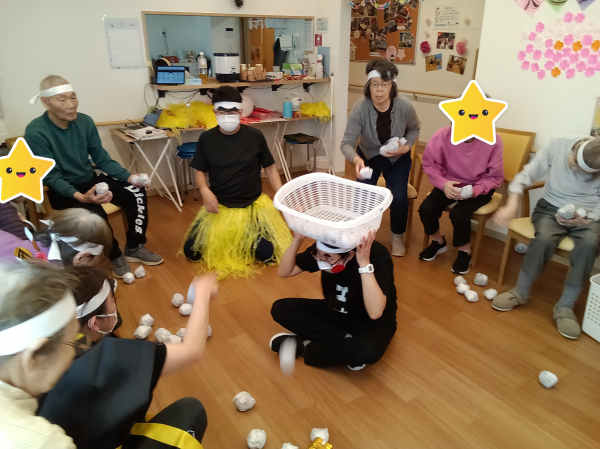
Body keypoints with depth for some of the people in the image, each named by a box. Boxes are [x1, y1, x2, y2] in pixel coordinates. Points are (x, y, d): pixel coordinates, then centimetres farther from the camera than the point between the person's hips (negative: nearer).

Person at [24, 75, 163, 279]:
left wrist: (129, 176, -15)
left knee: (137, 192, -13)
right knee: (95, 215, -32)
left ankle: (134, 248, 3)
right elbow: (51, 177, -21)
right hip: (62, 190, -5)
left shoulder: (84, 121, -7)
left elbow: (102, 159, 0)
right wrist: (80, 196, -38)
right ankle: (115, 257, -3)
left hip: (90, 180, 5)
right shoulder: (35, 132, -21)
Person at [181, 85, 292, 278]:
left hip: (253, 205, -1)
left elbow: (269, 168, 1)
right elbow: (200, 171, 5)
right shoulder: (207, 138, -4)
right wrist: (205, 191, -16)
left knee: (268, 253, -16)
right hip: (220, 206, 2)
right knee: (192, 251, -5)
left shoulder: (254, 136, -8)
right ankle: (227, 239, 23)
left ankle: (244, 241, 18)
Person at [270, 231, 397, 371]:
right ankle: (346, 342, -15)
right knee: (280, 308, -10)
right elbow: (284, 272, -9)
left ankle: (302, 346, -16)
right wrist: (297, 239, -25)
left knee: (367, 350, -40)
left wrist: (364, 262, -46)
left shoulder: (378, 255, -30)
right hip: (335, 312, 5)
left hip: (373, 322, -5)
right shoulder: (324, 250, -16)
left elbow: (375, 313, -40)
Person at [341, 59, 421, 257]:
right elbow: (347, 142, -34)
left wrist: (406, 147, -21)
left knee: (399, 199, -14)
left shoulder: (405, 107, -24)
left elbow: (414, 129, -2)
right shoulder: (360, 109, -29)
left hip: (398, 160, 1)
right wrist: (356, 159, -55)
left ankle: (397, 237, 15)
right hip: (368, 158, 0)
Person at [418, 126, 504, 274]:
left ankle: (465, 251, 5)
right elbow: (429, 164, -9)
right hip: (450, 184, 2)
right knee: (426, 208, -19)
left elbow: (495, 177, -12)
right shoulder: (442, 135, -22)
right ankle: (438, 242, 15)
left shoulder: (493, 140, -23)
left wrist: (475, 190, -29)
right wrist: (443, 184, -26)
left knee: (458, 214, -28)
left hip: (479, 188, -2)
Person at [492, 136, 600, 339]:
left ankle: (565, 307, -20)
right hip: (551, 207, 0)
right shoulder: (558, 145, -13)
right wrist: (512, 205, -23)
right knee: (544, 237, -33)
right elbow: (526, 175, -10)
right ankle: (521, 292, -11)